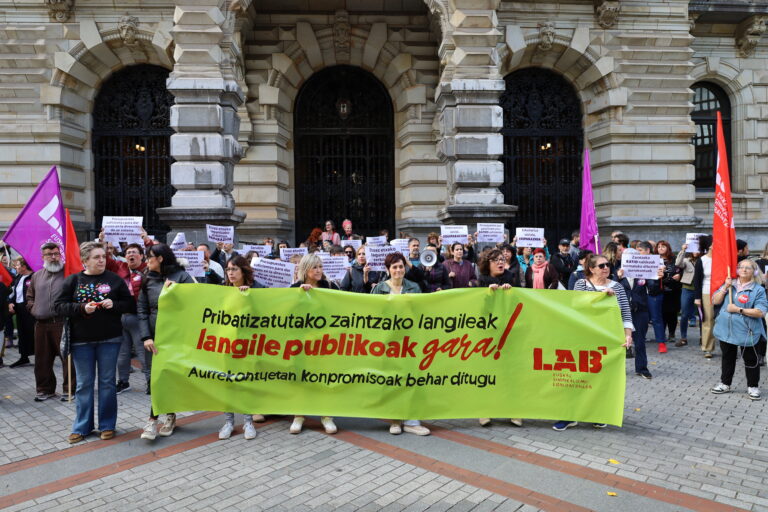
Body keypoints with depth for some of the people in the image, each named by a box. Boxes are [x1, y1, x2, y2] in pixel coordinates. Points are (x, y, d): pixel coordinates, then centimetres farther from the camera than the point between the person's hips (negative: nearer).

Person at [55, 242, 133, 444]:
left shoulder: (114, 279, 1)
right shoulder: (72, 281, 2)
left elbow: (129, 304, 3)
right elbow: (59, 306, -2)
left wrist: (114, 305, -16)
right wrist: (82, 308, -17)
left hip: (109, 339, 0)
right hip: (81, 340, 1)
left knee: (107, 382, 7)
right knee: (84, 383, 9)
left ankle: (107, 425, 18)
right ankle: (82, 427, 20)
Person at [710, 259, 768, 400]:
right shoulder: (730, 285, 8)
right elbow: (715, 301, 2)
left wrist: (738, 310, -19)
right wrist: (725, 288, -9)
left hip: (746, 331, -4)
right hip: (726, 329, 4)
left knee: (750, 360, 7)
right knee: (728, 358, 16)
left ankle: (753, 387, 22)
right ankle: (725, 384, 28)